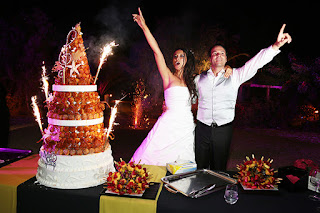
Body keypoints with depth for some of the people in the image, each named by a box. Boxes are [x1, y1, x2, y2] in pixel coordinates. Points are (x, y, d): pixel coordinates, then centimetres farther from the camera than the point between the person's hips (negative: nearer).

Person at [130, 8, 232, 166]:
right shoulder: (168, 77, 1)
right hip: (169, 125, -4)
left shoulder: (191, 80, 12)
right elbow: (156, 51, -6)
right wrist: (144, 27, -11)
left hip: (186, 128, 4)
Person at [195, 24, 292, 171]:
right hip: (202, 129, 1)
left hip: (223, 130, -1)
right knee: (200, 168, 7)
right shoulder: (200, 78, 8)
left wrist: (276, 46, -19)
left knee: (219, 169, 8)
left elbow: (255, 63, -8)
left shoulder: (234, 76, 3)